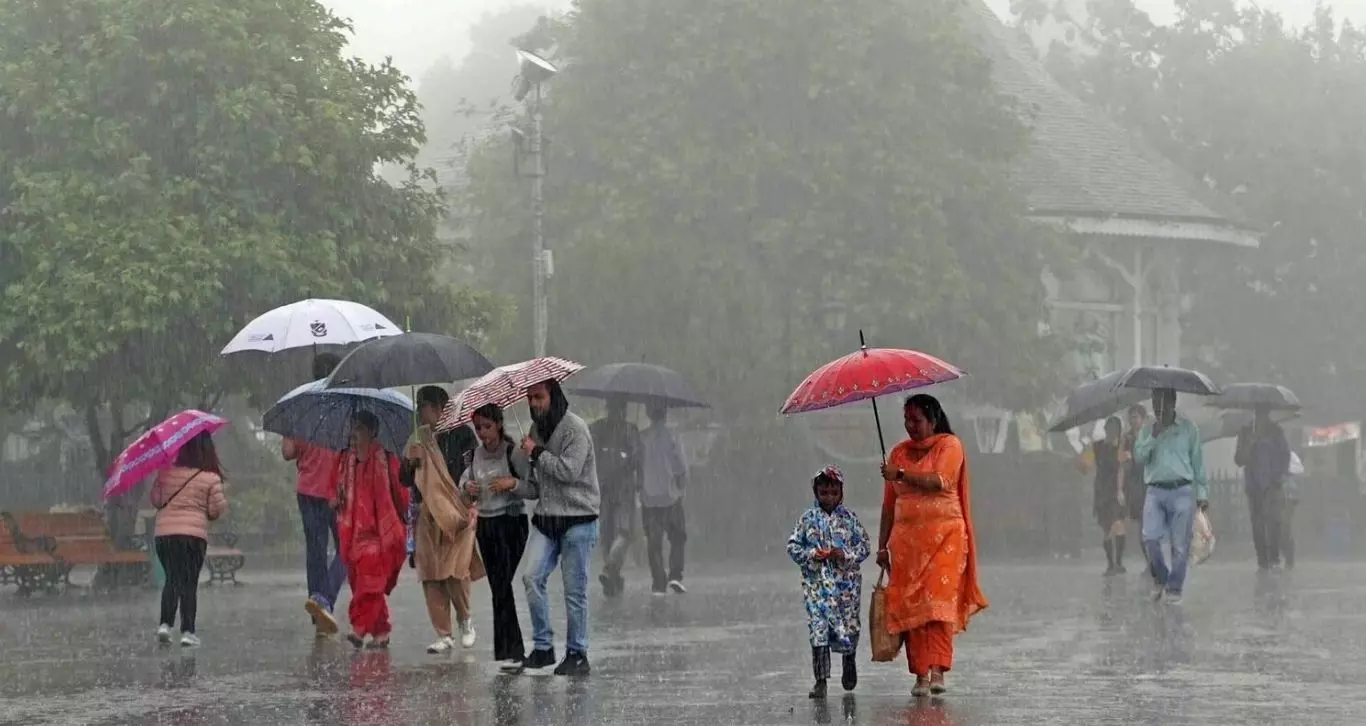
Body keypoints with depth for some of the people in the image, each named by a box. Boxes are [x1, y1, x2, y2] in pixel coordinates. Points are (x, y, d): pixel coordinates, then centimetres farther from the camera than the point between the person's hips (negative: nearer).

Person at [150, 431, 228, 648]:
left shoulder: (166, 473, 0)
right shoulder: (211, 479, -7)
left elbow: (155, 499, 6)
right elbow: (217, 510, -4)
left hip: (164, 533, 2)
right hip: (194, 534, -2)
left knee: (171, 580, 14)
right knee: (190, 583, 4)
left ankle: (165, 623, 0)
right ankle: (187, 631, 0)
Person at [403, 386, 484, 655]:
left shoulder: (460, 434, -1)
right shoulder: (419, 439, 14)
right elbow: (405, 480, 16)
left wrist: (470, 494, -16)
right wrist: (410, 463, -4)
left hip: (458, 511, -5)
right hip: (427, 514, 5)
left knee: (456, 569, -15)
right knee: (430, 575, -1)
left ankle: (465, 620, 11)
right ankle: (444, 635, 5)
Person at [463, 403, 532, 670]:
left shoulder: (513, 453, -8)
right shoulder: (475, 455, 8)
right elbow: (467, 480, 20)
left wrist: (513, 483, -24)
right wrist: (467, 487, -2)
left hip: (510, 522, -6)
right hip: (484, 524, 6)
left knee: (502, 585, -13)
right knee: (497, 587, 7)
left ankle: (509, 651, -12)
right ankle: (514, 650, 14)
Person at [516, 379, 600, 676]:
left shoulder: (575, 428, -8)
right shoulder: (536, 429, 14)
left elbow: (570, 470, -18)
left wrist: (537, 453, -10)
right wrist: (514, 485, -3)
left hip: (578, 520, -6)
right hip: (546, 518, 6)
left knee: (575, 590, -1)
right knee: (532, 578, -9)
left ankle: (576, 654, 9)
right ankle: (542, 646, 0)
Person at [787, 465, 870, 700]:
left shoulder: (849, 518, 3)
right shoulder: (808, 519, 3)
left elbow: (864, 546, 3)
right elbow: (792, 546, 5)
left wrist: (846, 554, -14)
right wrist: (812, 555, -11)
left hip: (847, 583, 0)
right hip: (817, 583, 0)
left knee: (849, 626, 6)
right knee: (818, 629, -6)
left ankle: (849, 662, 38)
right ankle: (821, 679, -3)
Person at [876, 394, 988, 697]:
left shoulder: (949, 445, 3)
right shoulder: (899, 452, 16)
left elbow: (940, 481, -15)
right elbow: (889, 504, 16)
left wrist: (901, 475, -15)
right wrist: (882, 545, 12)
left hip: (944, 535, -4)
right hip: (907, 536, 4)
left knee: (939, 600, -15)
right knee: (910, 604, -5)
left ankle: (938, 670, -20)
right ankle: (920, 675, -3)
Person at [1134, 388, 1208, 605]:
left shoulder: (1188, 428, 4)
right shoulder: (1147, 429, 10)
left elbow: (1198, 461, 7)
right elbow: (1138, 457, -2)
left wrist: (1202, 492, 5)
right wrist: (1153, 436, -14)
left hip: (1182, 491, -1)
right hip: (1155, 491, 1)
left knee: (1180, 545, -3)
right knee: (1150, 537, -12)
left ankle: (1174, 589, 7)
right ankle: (1159, 578, 11)